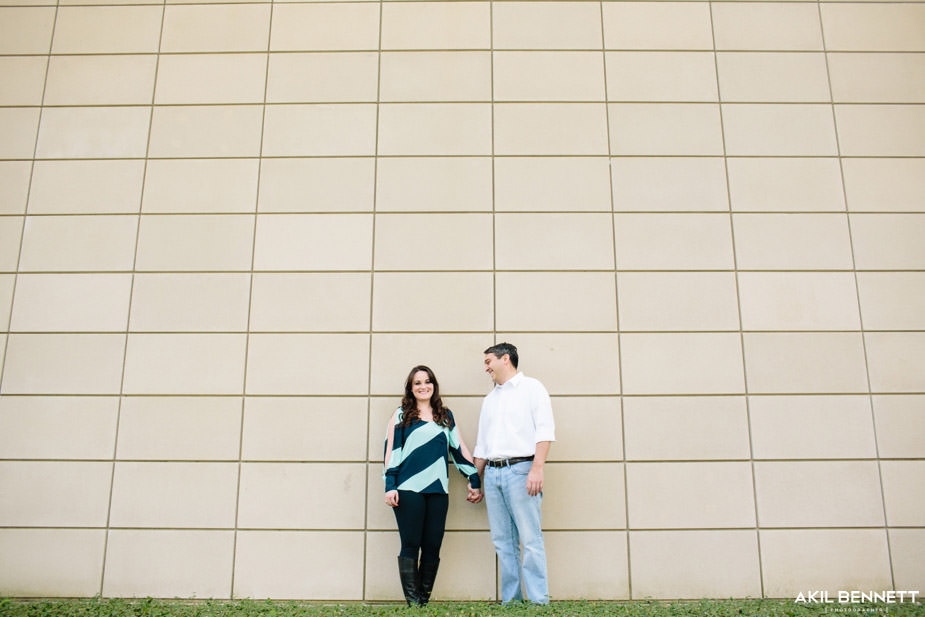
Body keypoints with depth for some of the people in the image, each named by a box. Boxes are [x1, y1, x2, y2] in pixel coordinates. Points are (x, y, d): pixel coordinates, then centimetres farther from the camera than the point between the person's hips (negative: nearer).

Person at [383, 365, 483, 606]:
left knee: (432, 547, 3)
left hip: (438, 491, 3)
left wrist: (474, 481, 12)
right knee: (411, 546, -1)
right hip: (408, 490, -3)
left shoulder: (445, 416, 14)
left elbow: (459, 448, 14)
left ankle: (424, 600, 14)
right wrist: (390, 486, -6)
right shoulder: (402, 415, 6)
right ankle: (413, 602, 6)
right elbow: (391, 451, 1)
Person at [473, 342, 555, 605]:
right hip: (491, 473, 6)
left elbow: (545, 430, -8)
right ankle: (510, 600, 11)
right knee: (503, 542, 6)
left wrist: (537, 468, -19)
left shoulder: (531, 387, 3)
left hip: (519, 469, -6)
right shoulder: (489, 399, 22)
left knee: (530, 539, -7)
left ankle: (539, 601, -3)